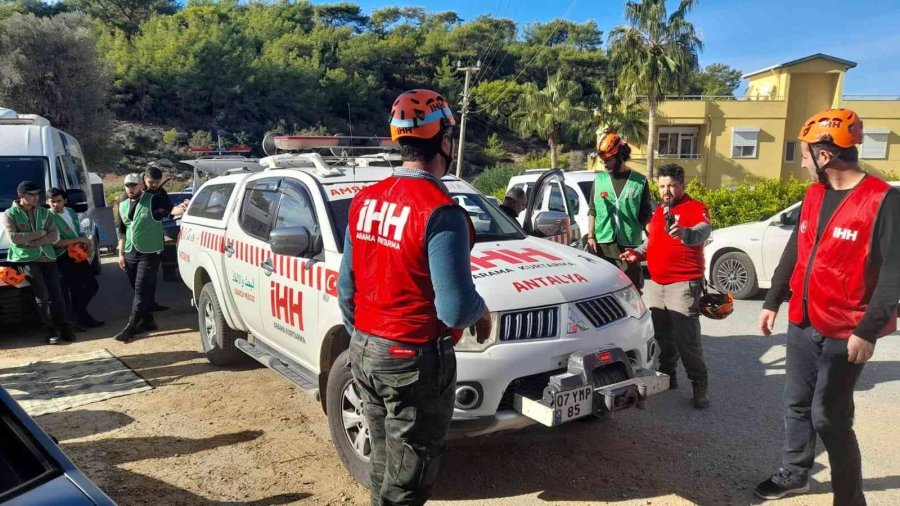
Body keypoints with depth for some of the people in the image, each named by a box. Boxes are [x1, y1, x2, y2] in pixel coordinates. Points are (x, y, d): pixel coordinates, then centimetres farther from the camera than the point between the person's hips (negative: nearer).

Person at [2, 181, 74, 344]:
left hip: (48, 258, 3)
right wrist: (40, 234, -8)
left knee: (56, 294, 0)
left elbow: (55, 236, 0)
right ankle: (51, 330, -3)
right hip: (26, 259, -3)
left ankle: (63, 327, 8)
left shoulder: (44, 212, 10)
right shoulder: (10, 214, 1)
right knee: (42, 295, -12)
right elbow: (14, 237, -13)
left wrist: (31, 241, -11)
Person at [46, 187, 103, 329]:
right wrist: (79, 240, -17)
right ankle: (81, 317, 13)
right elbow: (56, 243, -19)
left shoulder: (71, 212, 10)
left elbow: (80, 232, 17)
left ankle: (77, 313, 28)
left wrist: (87, 246, -3)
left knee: (92, 286, 12)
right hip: (64, 258, -8)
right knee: (76, 290, -1)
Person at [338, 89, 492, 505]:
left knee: (384, 467, 23)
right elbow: (455, 309, -24)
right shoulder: (440, 212, -20)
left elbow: (346, 288, 9)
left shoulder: (365, 201, 4)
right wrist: (482, 313, -2)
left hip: (364, 352, 8)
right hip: (415, 360, -7)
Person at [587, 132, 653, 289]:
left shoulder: (639, 182, 2)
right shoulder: (599, 180, 8)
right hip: (602, 245, 2)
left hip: (629, 247, -2)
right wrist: (590, 237, 1)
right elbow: (592, 212, 9)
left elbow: (646, 216, 4)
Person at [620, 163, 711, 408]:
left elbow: (703, 233, -28)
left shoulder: (695, 208, -7)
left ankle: (700, 386, 3)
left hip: (683, 284, -7)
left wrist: (684, 233, -49)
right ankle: (667, 375, 29)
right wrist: (638, 253, 10)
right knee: (662, 334, 14)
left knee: (687, 338, -8)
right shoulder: (659, 211, 18)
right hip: (655, 283, 7)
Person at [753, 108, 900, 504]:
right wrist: (772, 302, 17)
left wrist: (868, 331, -20)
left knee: (829, 418, 2)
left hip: (844, 333, -7)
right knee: (796, 404, 16)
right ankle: (793, 474, 34)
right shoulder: (813, 195, 7)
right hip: (802, 323, 7)